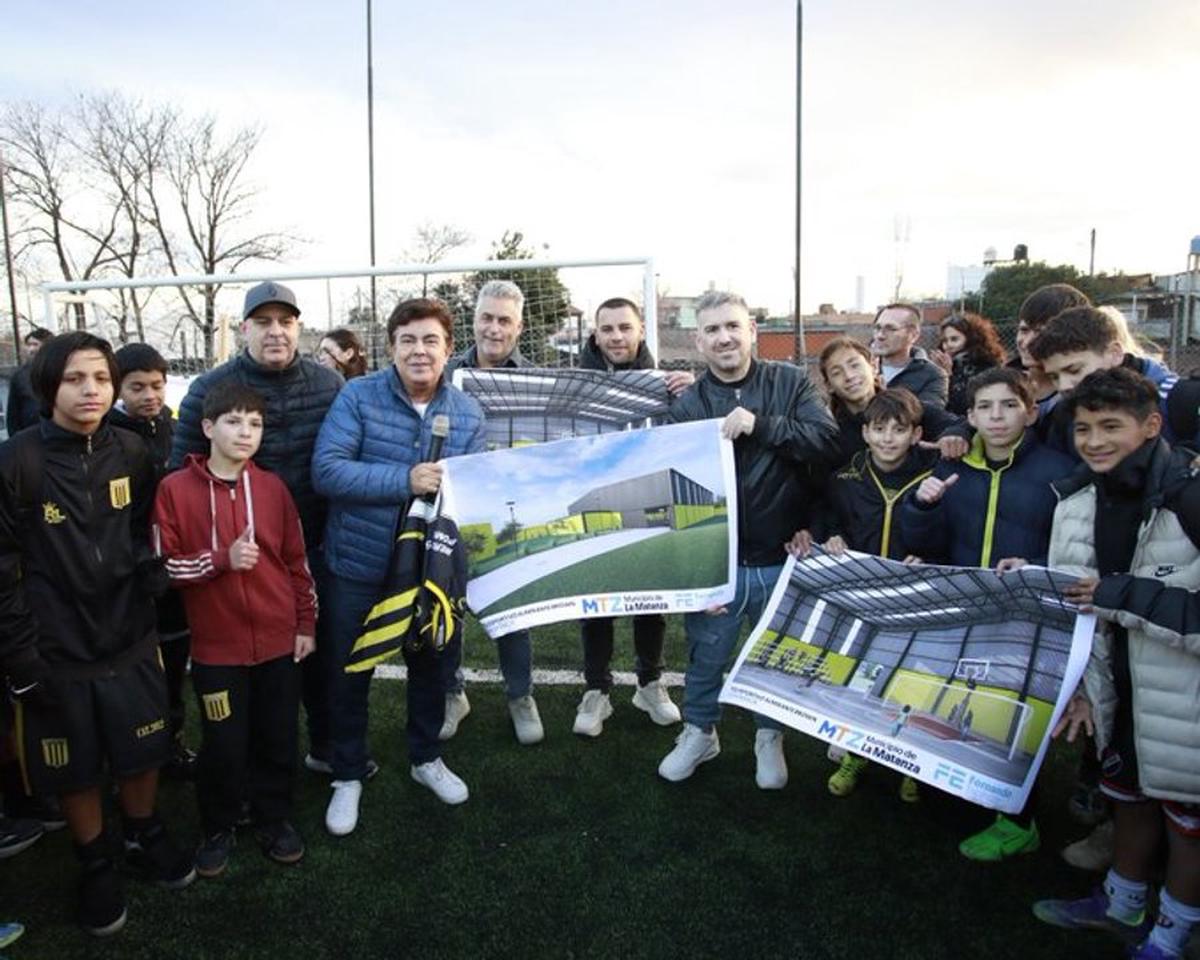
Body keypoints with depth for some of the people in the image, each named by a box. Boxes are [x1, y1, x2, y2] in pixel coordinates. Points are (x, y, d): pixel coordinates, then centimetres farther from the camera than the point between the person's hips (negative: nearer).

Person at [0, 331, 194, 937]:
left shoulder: (130, 453, -2)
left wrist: (147, 600, -1)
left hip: (130, 639, 3)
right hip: (56, 651, -3)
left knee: (143, 751, 16)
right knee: (74, 768, 13)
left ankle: (145, 836, 41)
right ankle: (97, 864, 36)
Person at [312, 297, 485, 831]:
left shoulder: (467, 413, -1)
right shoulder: (357, 396, -12)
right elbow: (326, 470, -22)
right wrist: (406, 480, -30)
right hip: (358, 566, -3)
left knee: (431, 667, 20)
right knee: (350, 676, 12)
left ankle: (426, 758, 44)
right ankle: (348, 775, 35)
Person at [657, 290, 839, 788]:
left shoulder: (790, 383, -2)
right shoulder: (687, 405, -2)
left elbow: (828, 440, -16)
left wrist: (759, 424, -27)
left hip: (782, 558, 0)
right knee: (706, 655, 15)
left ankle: (770, 738, 42)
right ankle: (699, 732, 40)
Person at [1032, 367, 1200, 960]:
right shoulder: (1078, 502, -3)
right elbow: (1072, 603, 3)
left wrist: (1126, 595, -28)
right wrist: (1084, 685, 1)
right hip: (1124, 688, 6)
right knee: (1130, 796, 25)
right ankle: (1121, 906, 48)